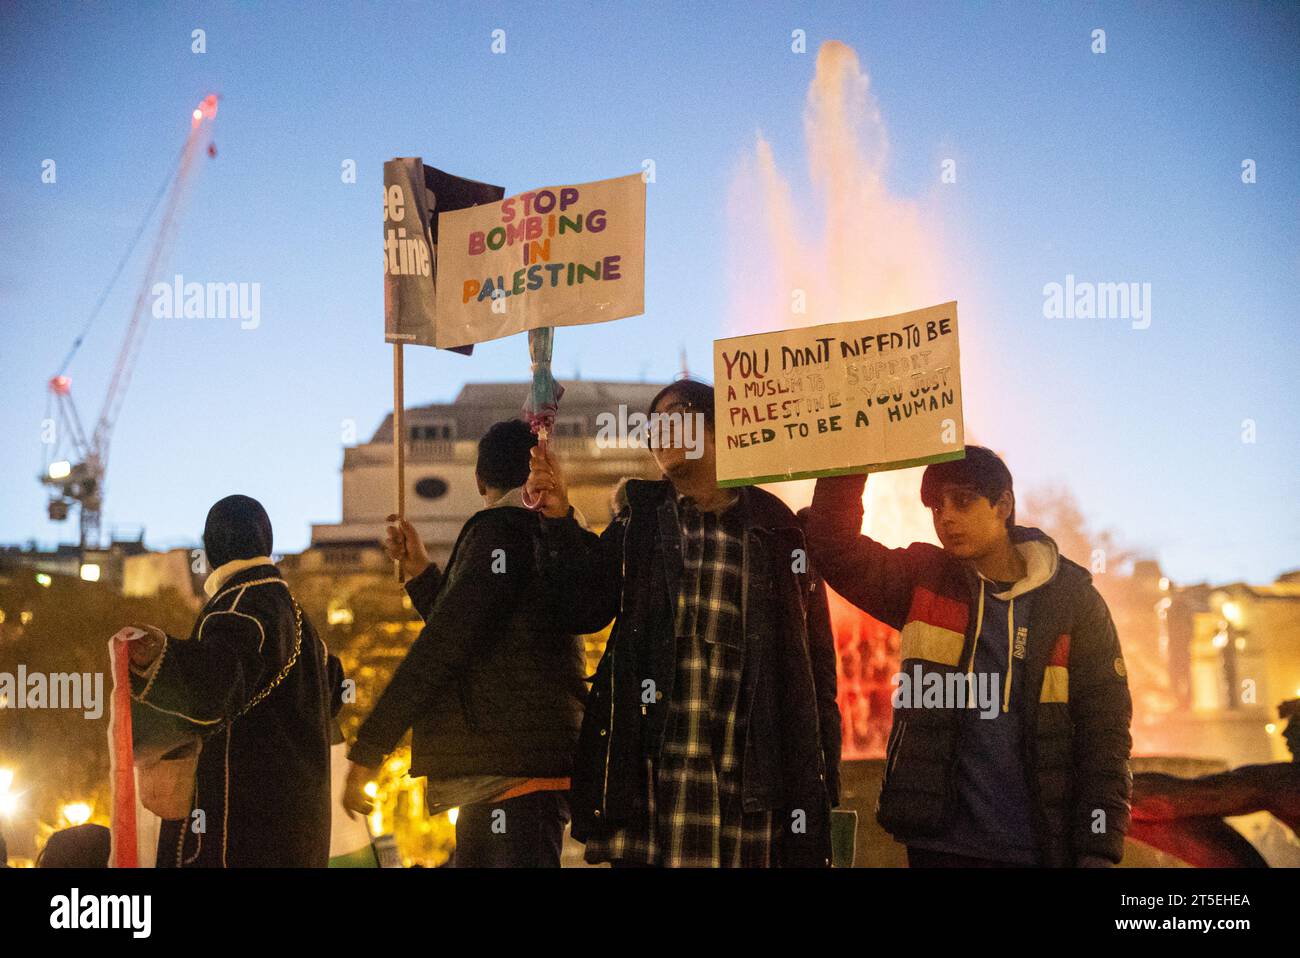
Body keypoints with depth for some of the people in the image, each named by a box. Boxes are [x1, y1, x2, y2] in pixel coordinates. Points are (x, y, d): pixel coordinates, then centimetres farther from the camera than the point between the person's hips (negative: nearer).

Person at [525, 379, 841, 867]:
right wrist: (560, 519, -9)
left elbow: (814, 654, 7)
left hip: (747, 770, -1)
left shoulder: (775, 528, 9)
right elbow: (584, 609, 3)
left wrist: (819, 767, 1)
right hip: (654, 767, 1)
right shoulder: (641, 520, 14)